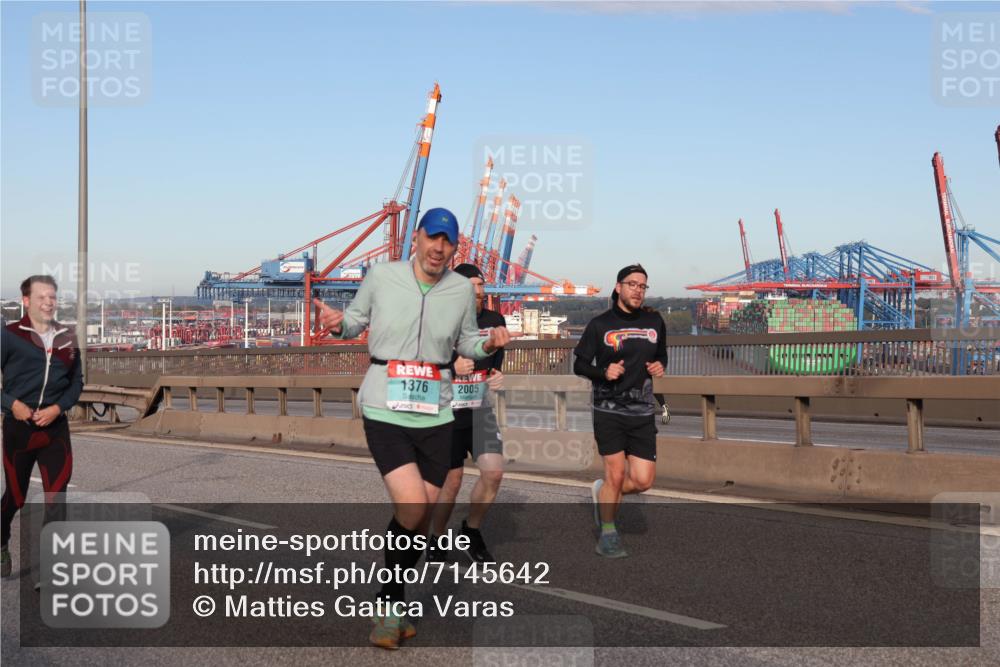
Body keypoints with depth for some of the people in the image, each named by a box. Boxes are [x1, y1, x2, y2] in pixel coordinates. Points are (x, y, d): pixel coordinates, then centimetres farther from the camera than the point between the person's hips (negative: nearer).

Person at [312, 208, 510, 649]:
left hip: (435, 416, 4)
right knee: (412, 508, -18)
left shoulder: (463, 289, 4)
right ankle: (392, 607, 4)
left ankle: (392, 605, 27)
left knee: (422, 519, 7)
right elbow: (358, 319, 10)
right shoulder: (381, 276, -3)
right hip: (385, 412, -4)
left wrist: (488, 344, -4)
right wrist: (338, 323, -12)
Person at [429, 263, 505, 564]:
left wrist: (497, 376, -2)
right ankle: (435, 540, 25)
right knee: (451, 481, 3)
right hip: (448, 411, -4)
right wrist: (452, 367, -26)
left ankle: (471, 530, 13)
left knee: (494, 472, -11)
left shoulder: (494, 320, 4)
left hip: (480, 409, 4)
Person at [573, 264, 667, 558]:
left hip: (643, 413, 4)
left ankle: (602, 492, 29)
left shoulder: (655, 322, 8)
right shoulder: (600, 324, -3)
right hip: (609, 410, -4)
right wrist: (604, 372, -18)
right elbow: (579, 365, 1)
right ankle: (608, 535, 12)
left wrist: (660, 366, 0)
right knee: (616, 474, -7)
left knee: (643, 481, -2)